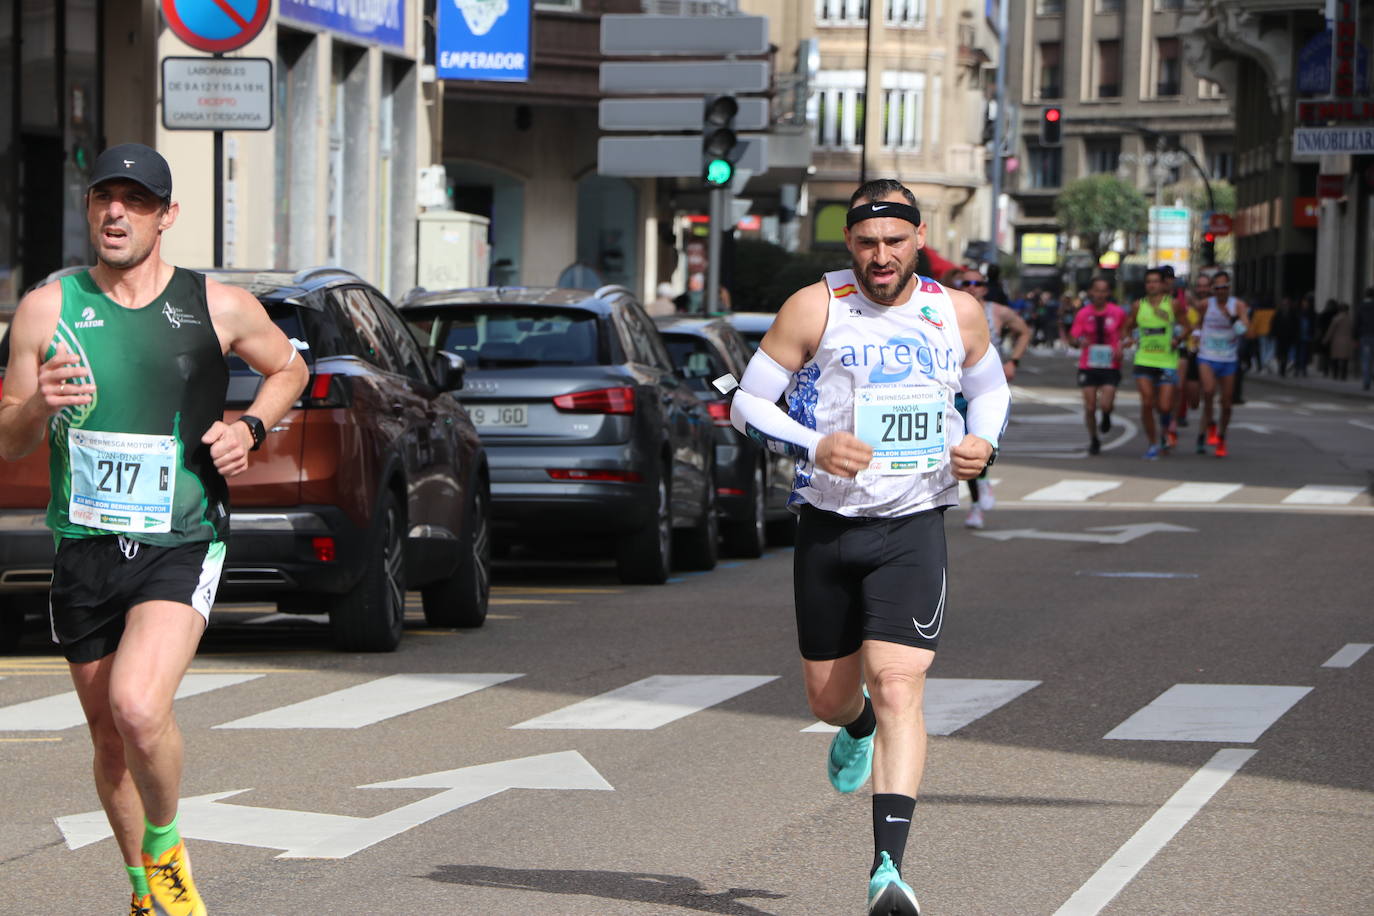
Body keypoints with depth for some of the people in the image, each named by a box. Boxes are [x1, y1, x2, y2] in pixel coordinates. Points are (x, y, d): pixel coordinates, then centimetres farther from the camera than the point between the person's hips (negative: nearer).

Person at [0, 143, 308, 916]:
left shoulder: (220, 308, -1)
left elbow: (289, 368, 19)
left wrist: (250, 428, -1)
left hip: (181, 545, -3)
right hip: (84, 547, 3)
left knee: (138, 708, -25)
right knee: (110, 739, 12)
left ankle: (166, 846, 2)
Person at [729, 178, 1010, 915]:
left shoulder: (957, 313, 2)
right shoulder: (816, 309, -6)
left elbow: (991, 389, 21)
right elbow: (747, 403, -3)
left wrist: (983, 444, -1)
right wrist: (814, 448, -20)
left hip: (913, 529, -1)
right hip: (829, 525, 1)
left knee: (898, 687, -17)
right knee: (828, 699, 13)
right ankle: (859, 729, 52)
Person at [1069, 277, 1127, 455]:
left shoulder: (1118, 313, -2)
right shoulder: (1083, 314, -1)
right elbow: (1073, 338, -2)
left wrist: (1121, 348, -4)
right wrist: (1079, 341, -25)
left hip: (1110, 366, -1)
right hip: (1088, 366, 1)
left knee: (1106, 405, -15)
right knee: (1090, 408, 1)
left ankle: (1106, 416, 23)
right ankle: (1093, 440, 23)